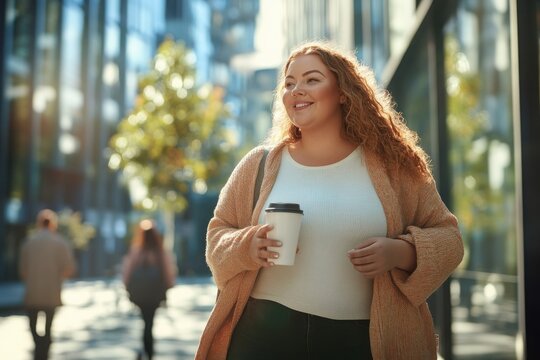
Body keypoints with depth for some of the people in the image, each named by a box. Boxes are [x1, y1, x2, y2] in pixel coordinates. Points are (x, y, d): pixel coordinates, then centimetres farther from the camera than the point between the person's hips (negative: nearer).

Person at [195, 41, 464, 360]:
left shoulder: (391, 164, 2)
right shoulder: (259, 164, 5)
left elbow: (447, 237, 5)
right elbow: (217, 234, 12)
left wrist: (401, 252, -15)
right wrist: (247, 246, -10)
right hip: (264, 334, 1)